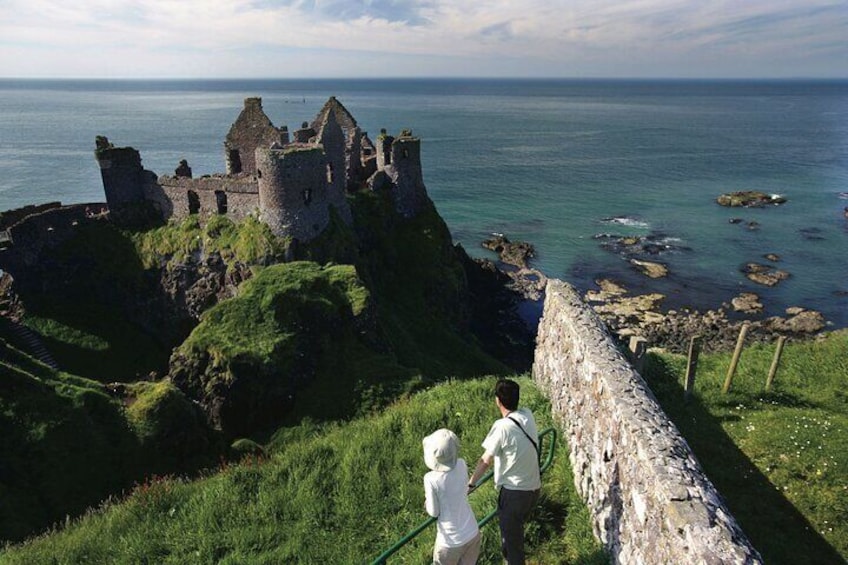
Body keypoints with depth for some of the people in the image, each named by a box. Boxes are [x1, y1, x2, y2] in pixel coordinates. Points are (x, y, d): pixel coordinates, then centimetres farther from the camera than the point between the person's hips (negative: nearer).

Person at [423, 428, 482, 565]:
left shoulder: (431, 479, -24)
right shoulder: (462, 465, -12)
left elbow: (434, 512, -11)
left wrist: (427, 499, 6)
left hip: (451, 540, -4)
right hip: (473, 533, 4)